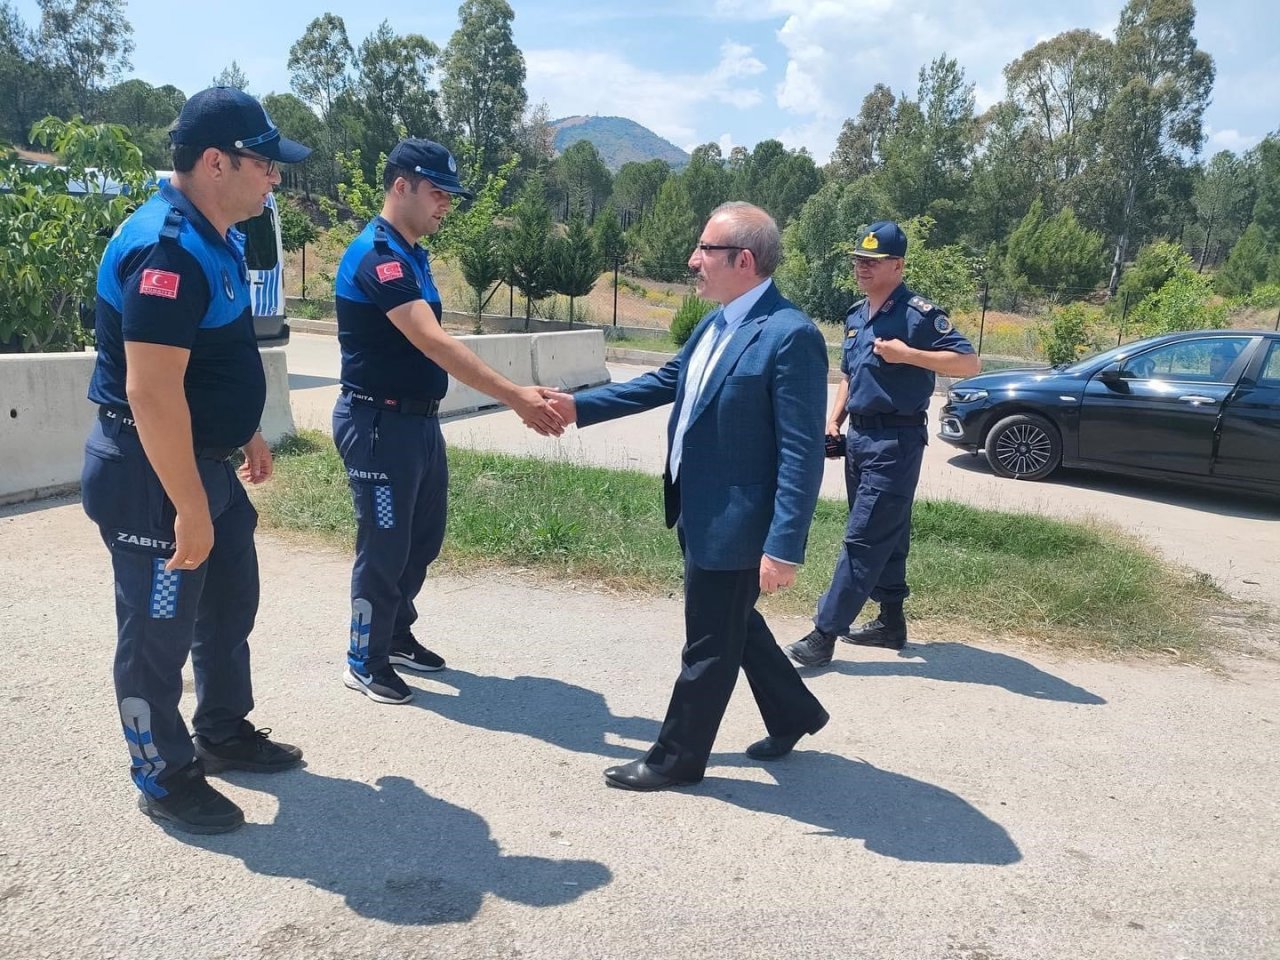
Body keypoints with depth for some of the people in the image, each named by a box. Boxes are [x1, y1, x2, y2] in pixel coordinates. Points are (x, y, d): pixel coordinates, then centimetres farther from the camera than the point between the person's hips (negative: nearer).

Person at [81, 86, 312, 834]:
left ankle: (224, 733, 39)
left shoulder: (218, 239, 7)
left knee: (231, 603, 20)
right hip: (152, 476, -10)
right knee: (159, 631, 6)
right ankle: (165, 779, 23)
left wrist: (248, 434, 23)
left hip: (207, 463, 10)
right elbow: (152, 392, -29)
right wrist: (188, 508, -26)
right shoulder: (167, 250, -25)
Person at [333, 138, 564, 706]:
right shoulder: (377, 255, -20)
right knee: (383, 547, 3)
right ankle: (365, 663, 20)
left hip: (419, 420, 9)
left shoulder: (412, 255, 12)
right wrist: (515, 397, -32)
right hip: (379, 424, -9)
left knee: (423, 537, 19)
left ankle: (397, 636, 37)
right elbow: (435, 344, -29)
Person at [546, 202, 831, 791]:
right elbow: (663, 383, 18)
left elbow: (802, 453, -23)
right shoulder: (713, 324, 7)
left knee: (709, 646, 8)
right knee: (733, 625, 24)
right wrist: (578, 406, 13)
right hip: (699, 514, 9)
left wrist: (784, 547, -25)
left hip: (735, 523, -9)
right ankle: (794, 714, 44)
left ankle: (676, 759, 27)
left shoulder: (790, 335, -21)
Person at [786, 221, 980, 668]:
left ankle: (825, 632, -5)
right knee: (885, 534, 16)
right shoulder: (856, 316, 12)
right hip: (859, 436, 9)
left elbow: (969, 363, -18)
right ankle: (891, 622, 27)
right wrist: (834, 419, 10)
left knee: (864, 538, -7)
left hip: (895, 440, -9)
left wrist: (907, 354, -25)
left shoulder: (919, 313, -12)